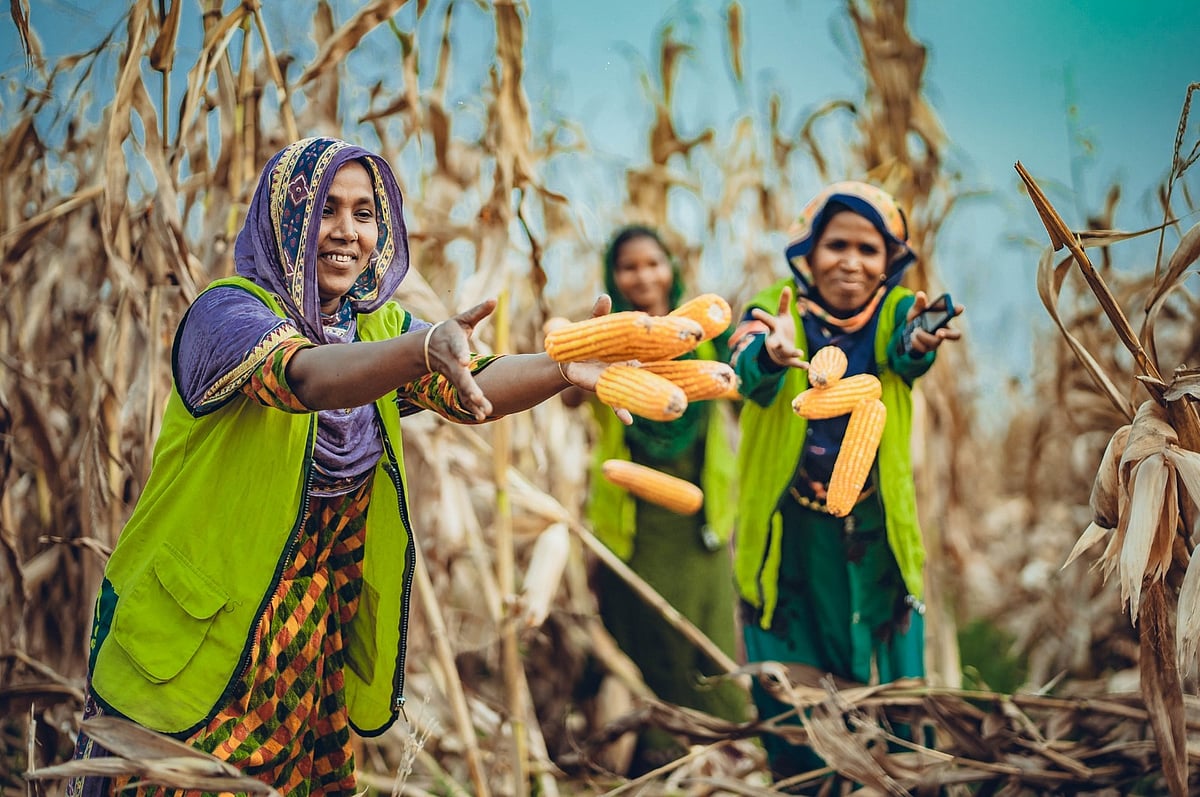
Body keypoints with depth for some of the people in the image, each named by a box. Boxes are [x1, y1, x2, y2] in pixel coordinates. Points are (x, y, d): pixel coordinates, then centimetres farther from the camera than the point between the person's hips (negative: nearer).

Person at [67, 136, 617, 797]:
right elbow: (302, 375, -35)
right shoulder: (226, 311, -14)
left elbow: (469, 388, -11)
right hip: (199, 630, -5)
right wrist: (424, 348, -53)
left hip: (314, 633, 5)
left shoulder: (379, 324, 4)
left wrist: (564, 370, -31)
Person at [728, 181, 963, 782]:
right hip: (786, 541, -1)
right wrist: (773, 355, -50)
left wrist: (919, 344, -48)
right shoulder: (773, 310, -5)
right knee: (790, 709, 5)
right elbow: (748, 370, -27)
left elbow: (905, 354, -24)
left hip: (876, 542, 1)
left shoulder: (895, 312, 0)